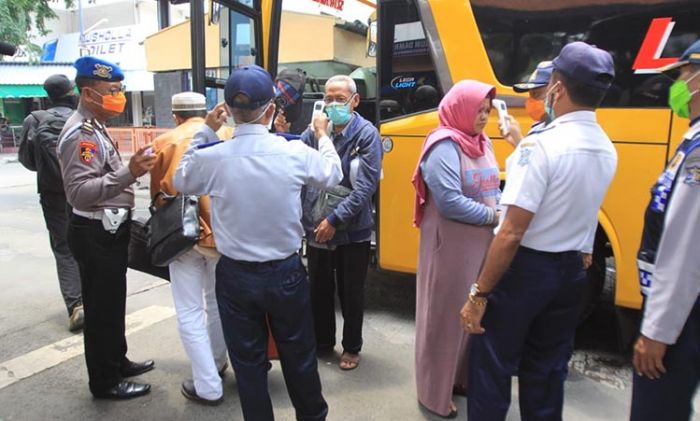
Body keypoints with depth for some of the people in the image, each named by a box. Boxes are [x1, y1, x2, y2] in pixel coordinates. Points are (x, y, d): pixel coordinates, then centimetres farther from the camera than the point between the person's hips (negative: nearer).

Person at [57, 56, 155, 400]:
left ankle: (117, 362, 38)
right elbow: (79, 192, -31)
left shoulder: (94, 127, 12)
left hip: (107, 230, 10)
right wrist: (129, 173, -39)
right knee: (101, 308, 3)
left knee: (111, 303, 21)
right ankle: (105, 382, 19)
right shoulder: (81, 133, -20)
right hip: (95, 234, -10)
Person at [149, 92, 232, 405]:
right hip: (225, 232, 2)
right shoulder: (228, 135, 2)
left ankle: (208, 387, 13)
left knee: (190, 313, 8)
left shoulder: (163, 142, 2)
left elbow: (157, 192, 11)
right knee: (217, 302, 22)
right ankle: (217, 362, 39)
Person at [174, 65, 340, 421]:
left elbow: (181, 181, 9)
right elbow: (333, 176, 5)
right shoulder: (295, 153, -16)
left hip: (235, 276, 0)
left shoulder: (211, 157, -15)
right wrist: (322, 135, 21)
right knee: (298, 354, 21)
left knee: (247, 360, 17)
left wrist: (206, 131, 10)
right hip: (286, 273, 1)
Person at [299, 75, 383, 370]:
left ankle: (351, 347, 33)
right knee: (319, 290, 18)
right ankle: (322, 341, 39)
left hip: (353, 232, -3)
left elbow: (365, 187, -16)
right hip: (316, 229, 3)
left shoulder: (367, 135, -10)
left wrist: (335, 220, -19)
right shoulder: (313, 132, 0)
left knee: (351, 293, 12)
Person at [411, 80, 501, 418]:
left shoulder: (482, 142, 10)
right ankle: (435, 394, 23)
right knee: (446, 316, 4)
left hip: (482, 241, 8)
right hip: (450, 245, -8)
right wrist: (493, 216, -16)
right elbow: (450, 202, -24)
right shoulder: (444, 146, -17)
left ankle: (463, 379, 38)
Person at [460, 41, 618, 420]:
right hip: (572, 270, 8)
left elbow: (512, 234, -24)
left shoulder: (541, 145, -21)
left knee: (491, 366, 7)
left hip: (526, 268, -7)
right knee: (548, 368, 20)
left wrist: (479, 293, -17)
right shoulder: (607, 151, 3)